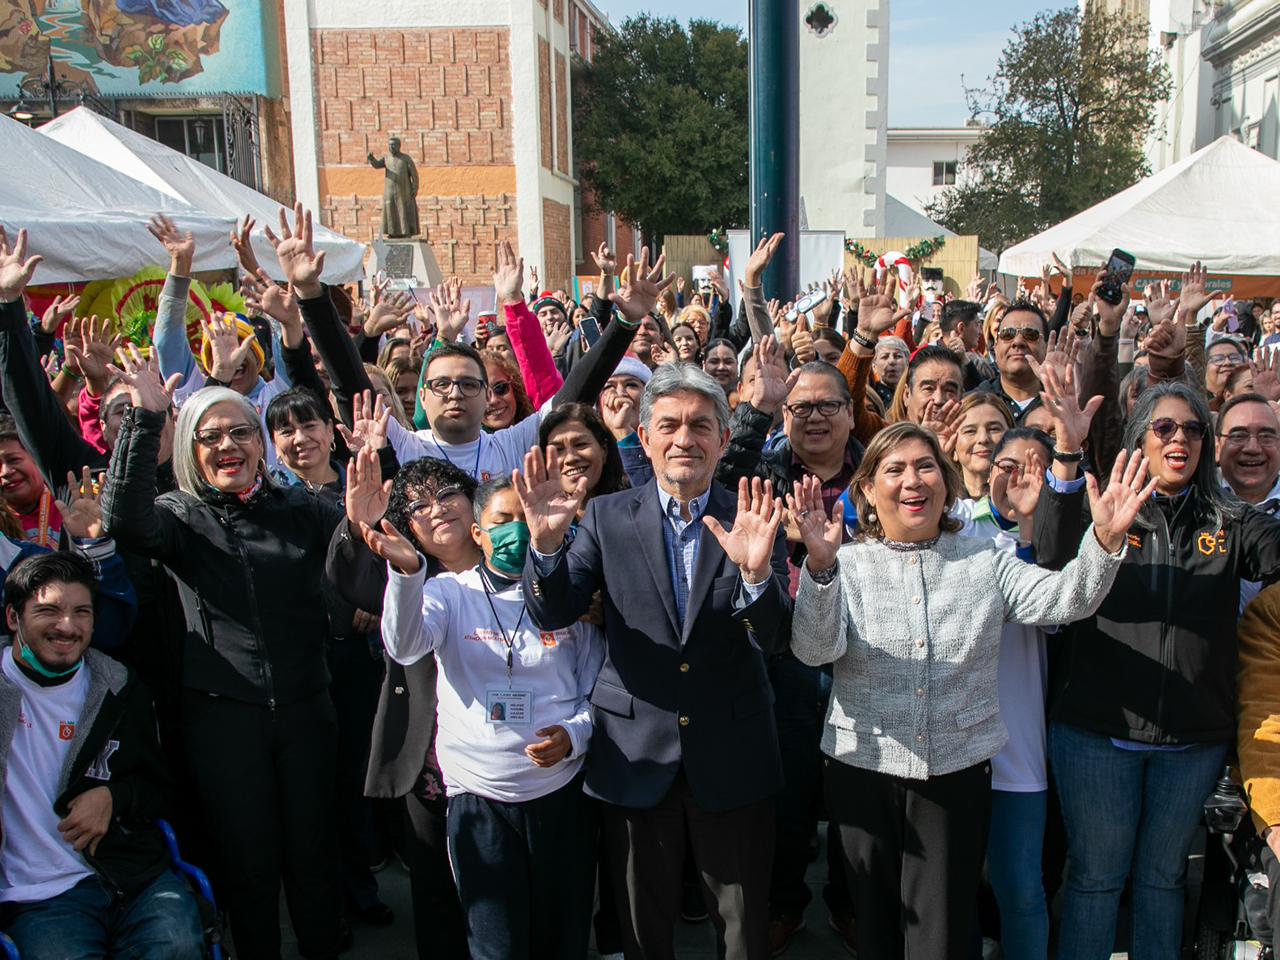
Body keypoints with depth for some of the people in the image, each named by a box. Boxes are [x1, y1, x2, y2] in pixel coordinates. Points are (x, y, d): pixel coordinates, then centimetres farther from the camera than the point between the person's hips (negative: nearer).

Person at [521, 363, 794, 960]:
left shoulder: (751, 521, -3)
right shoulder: (608, 518, -2)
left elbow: (776, 640, -12)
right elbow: (551, 614, -9)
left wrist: (756, 571, -33)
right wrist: (545, 542, -29)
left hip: (731, 758, 0)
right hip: (636, 755, 0)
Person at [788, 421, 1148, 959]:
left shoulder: (984, 561, 5)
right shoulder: (848, 565, -2)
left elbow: (1063, 599, -8)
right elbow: (815, 650, -17)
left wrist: (1105, 539, -26)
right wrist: (821, 565, -34)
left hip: (959, 771, 1)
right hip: (864, 771, 0)